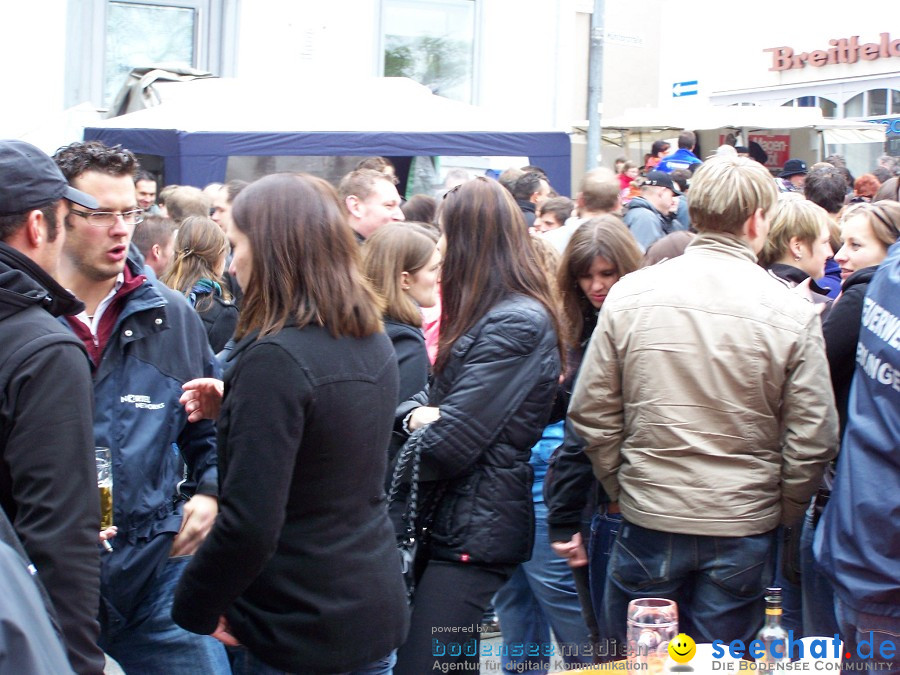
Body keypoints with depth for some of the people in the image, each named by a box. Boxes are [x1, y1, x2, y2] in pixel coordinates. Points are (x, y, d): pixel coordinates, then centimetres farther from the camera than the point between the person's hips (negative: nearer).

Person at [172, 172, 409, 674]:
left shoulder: (274, 359, -22)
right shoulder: (375, 343, 3)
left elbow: (250, 526, -25)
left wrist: (195, 608, -10)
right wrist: (233, 409, 10)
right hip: (378, 616, 8)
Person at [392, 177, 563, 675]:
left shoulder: (517, 325, -18)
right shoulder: (491, 314, 14)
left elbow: (448, 445, -22)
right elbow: (437, 394, 14)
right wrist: (416, 413, -9)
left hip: (475, 534, -10)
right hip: (446, 520, 10)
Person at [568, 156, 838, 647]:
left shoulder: (629, 294, -5)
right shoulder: (792, 312, -9)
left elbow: (591, 412, -3)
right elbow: (811, 438, -7)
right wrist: (784, 514, 7)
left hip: (648, 519, 1)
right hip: (744, 527, -1)